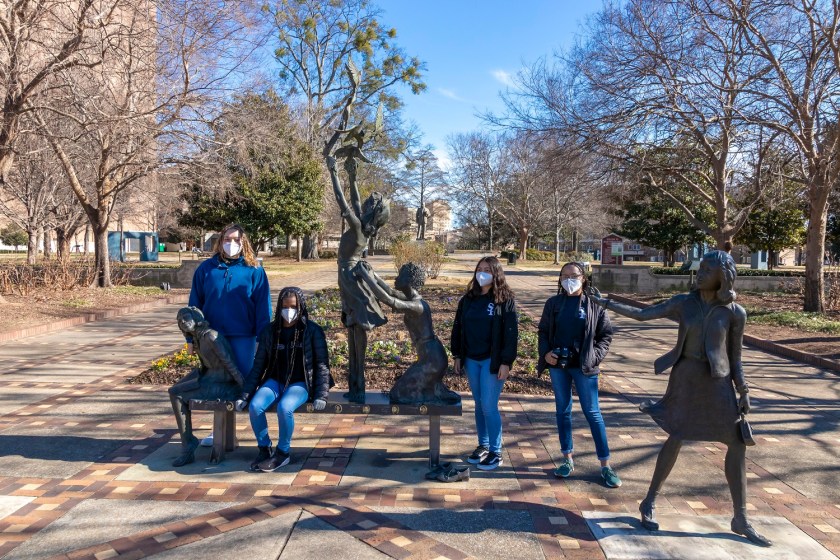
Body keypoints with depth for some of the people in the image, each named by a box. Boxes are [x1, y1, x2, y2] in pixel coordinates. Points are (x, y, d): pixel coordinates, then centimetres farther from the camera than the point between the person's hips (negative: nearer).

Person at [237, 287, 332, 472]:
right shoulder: (270, 331, 6)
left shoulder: (312, 331, -4)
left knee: (284, 408, -33)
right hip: (275, 381, 4)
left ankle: (282, 453, -9)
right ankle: (264, 449, -1)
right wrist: (245, 394, 1)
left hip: (301, 383, -3)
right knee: (254, 407, -25)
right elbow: (258, 366, 8)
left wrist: (321, 395, -14)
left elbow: (322, 365, -4)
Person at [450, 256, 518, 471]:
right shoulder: (468, 299, 8)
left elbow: (512, 333, -9)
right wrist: (457, 356, 9)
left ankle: (495, 452, 10)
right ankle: (483, 445, 27)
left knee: (489, 406, -4)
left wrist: (506, 362, -14)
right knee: (479, 405, 13)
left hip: (492, 361, -5)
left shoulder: (505, 300, -6)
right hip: (471, 360, 5)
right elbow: (458, 328, 12)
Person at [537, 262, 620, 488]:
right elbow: (543, 331, 9)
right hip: (557, 364, 3)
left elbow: (606, 334, 1)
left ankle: (605, 465, 9)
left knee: (592, 412, 0)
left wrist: (595, 357, -10)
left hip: (584, 366, -3)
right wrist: (545, 353, -6)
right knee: (563, 410, 10)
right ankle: (567, 459, 22)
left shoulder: (594, 305, -2)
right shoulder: (553, 303, 4)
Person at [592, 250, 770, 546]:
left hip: (718, 381, 1)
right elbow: (643, 314, 2)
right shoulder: (684, 302, -2)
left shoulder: (734, 312, -3)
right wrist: (607, 303, -3)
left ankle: (740, 518, 18)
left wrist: (743, 392, -2)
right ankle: (649, 503, 17)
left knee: (738, 445, 2)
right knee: (676, 439, 1)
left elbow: (735, 357, 4)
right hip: (686, 377, -1)